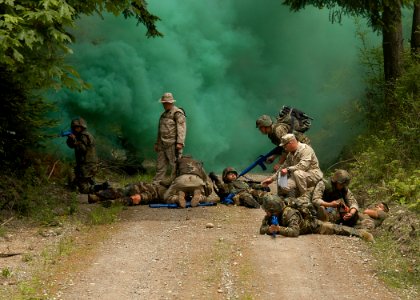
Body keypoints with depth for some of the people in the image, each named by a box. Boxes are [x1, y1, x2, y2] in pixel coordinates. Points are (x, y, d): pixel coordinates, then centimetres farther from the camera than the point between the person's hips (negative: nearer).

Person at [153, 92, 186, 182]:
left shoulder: (178, 113, -5)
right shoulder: (164, 114, 22)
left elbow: (181, 128, -13)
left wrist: (180, 142, -22)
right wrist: (157, 143, 27)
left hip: (173, 144, -8)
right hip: (163, 145, 8)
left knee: (175, 166, -8)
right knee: (160, 166, 6)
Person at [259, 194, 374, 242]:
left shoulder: (290, 214, -42)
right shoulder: (269, 216, -21)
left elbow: (294, 231, -52)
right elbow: (262, 229, -21)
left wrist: (279, 229, -64)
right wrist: (269, 229, -44)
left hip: (310, 224, -8)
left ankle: (360, 233, 2)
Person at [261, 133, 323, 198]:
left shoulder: (305, 149, -16)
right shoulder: (290, 154, 10)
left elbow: (303, 166, -30)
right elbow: (284, 167, 20)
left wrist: (288, 169, -27)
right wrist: (272, 178, 15)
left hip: (313, 174, -6)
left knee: (297, 173, -38)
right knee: (284, 187, -21)